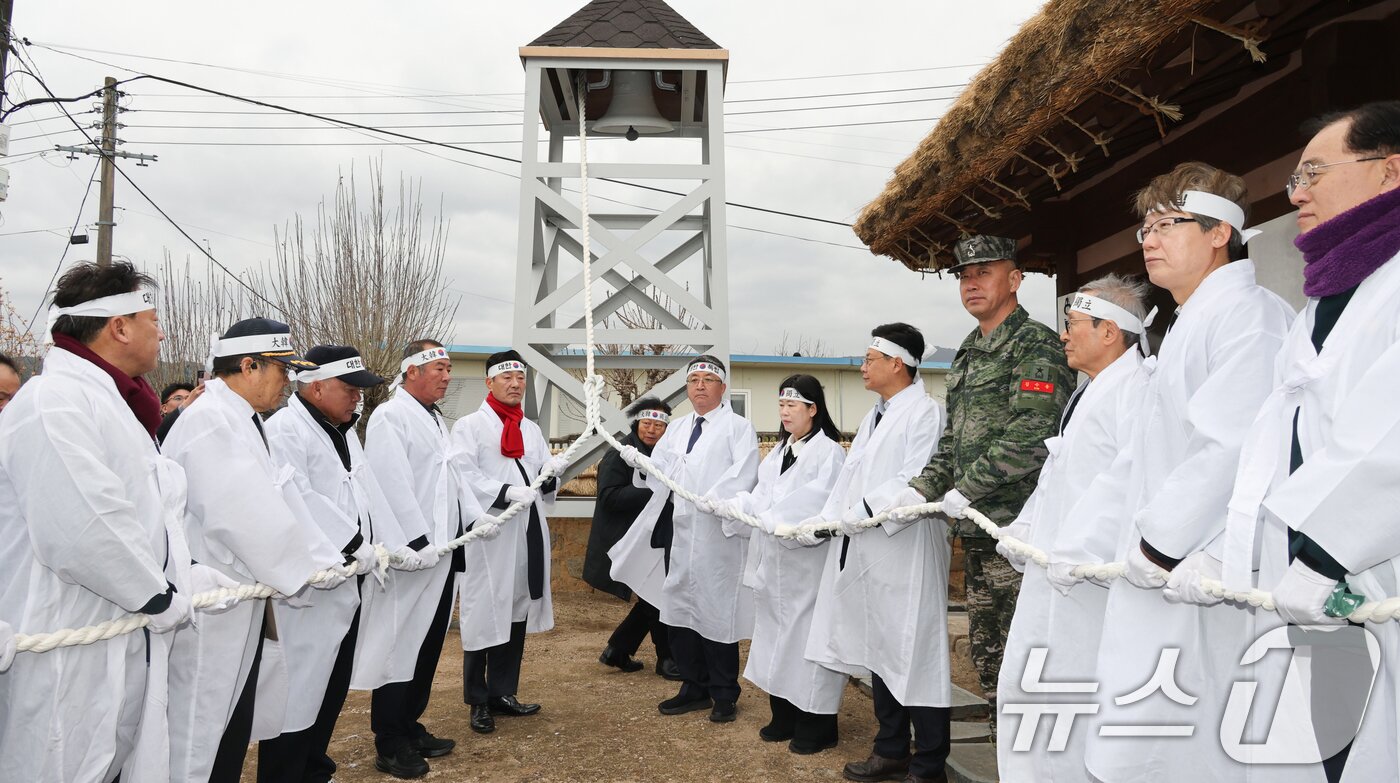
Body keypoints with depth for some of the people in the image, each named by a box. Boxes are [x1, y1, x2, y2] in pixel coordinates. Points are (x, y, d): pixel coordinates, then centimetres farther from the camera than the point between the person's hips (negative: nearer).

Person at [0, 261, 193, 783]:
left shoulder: (108, 402, 15)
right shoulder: (55, 401, -19)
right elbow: (85, 529, -28)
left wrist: (189, 573, 9)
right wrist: (164, 598, -16)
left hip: (119, 652, 10)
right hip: (69, 665, -10)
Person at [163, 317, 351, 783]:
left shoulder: (240, 420, 11)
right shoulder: (210, 422, -19)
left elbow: (274, 502, 8)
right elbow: (245, 516, -25)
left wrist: (331, 557, 0)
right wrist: (322, 566, -16)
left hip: (239, 604, 9)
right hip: (210, 607, -9)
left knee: (233, 733, 18)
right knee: (201, 736, 3)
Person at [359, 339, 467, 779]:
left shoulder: (435, 419, 18)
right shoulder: (390, 417, -10)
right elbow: (392, 487, -19)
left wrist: (475, 519, 7)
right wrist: (418, 543, -21)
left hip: (443, 551, 9)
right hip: (413, 554, -9)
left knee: (428, 646, 14)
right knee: (400, 648, 0)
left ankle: (411, 727, 27)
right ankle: (390, 746, 11)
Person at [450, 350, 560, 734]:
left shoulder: (531, 429, 18)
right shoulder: (469, 426, 0)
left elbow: (544, 480, 16)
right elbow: (463, 475, -13)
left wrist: (551, 471, -7)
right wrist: (507, 492, -25)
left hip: (529, 532, 6)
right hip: (490, 532, -6)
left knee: (517, 612, 11)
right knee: (485, 615, -1)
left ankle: (502, 692, 24)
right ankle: (479, 701, 11)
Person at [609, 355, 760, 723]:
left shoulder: (738, 427, 1)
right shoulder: (676, 428, 20)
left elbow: (744, 470, -14)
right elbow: (662, 469, 11)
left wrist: (716, 496, -30)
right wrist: (639, 460, -9)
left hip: (717, 534, -6)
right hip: (678, 530, 6)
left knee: (717, 611, 1)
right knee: (679, 608, 10)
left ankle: (724, 695, 15)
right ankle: (694, 688, 24)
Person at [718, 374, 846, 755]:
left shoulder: (829, 452, -9)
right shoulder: (778, 452, 17)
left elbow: (819, 502, -22)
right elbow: (762, 497, 9)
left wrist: (775, 519, -26)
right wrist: (737, 506, -9)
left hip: (808, 564, -8)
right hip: (772, 562, 8)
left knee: (806, 634, -1)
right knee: (777, 635, 14)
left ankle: (816, 725, 13)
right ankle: (784, 716, 27)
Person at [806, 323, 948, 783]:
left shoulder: (925, 412, -11)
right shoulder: (875, 416, 17)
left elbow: (918, 483, -22)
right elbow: (849, 480, 14)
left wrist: (865, 512, -22)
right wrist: (821, 523, 6)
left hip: (905, 555, -9)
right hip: (867, 555, 9)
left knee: (914, 656, 0)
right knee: (880, 653, 17)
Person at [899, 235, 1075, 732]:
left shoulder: (1036, 345, -10)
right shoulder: (967, 353, 17)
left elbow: (1031, 435, -21)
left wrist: (967, 490, -17)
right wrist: (922, 489, 8)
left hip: (1018, 526, -9)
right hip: (976, 527, 9)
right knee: (985, 647, 17)